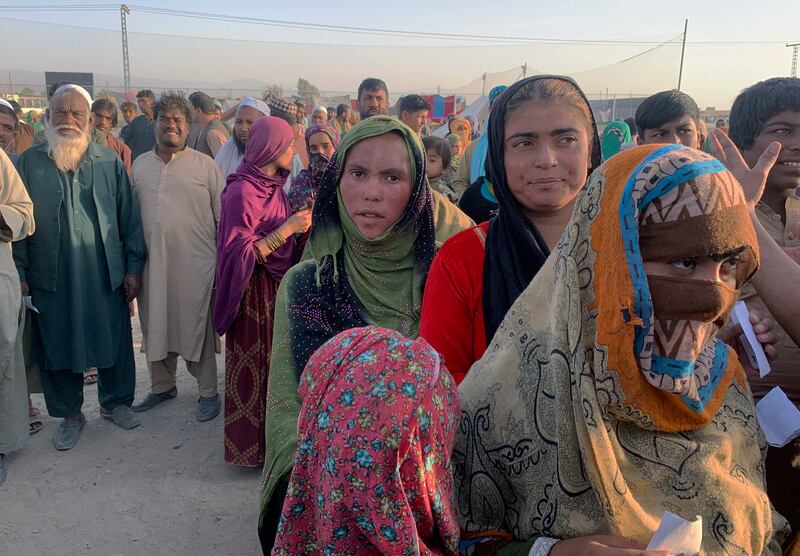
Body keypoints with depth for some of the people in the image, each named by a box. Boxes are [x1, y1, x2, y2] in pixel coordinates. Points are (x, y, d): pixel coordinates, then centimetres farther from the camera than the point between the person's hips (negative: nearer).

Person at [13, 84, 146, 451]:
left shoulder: (109, 162, 4)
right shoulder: (30, 162, 2)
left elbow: (129, 217, 4)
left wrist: (133, 267, 1)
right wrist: (20, 273, -1)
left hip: (106, 276, 0)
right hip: (52, 279, 0)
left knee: (114, 341, 10)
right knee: (58, 346, 9)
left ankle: (115, 402, 31)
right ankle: (70, 414, 27)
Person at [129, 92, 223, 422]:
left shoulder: (204, 164, -1)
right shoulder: (140, 165, 12)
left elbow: (224, 214, -1)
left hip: (195, 264, -4)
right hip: (152, 262, 4)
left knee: (197, 327, 4)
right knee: (155, 326, 14)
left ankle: (208, 392, 18)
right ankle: (162, 385, 34)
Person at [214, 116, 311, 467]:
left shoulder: (274, 186, 6)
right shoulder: (242, 192, -20)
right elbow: (241, 253, -24)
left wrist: (300, 224, -1)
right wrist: (288, 227, -24)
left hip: (277, 286, 8)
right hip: (254, 291, -8)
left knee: (274, 361, 17)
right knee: (254, 367, 4)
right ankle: (251, 446, 20)